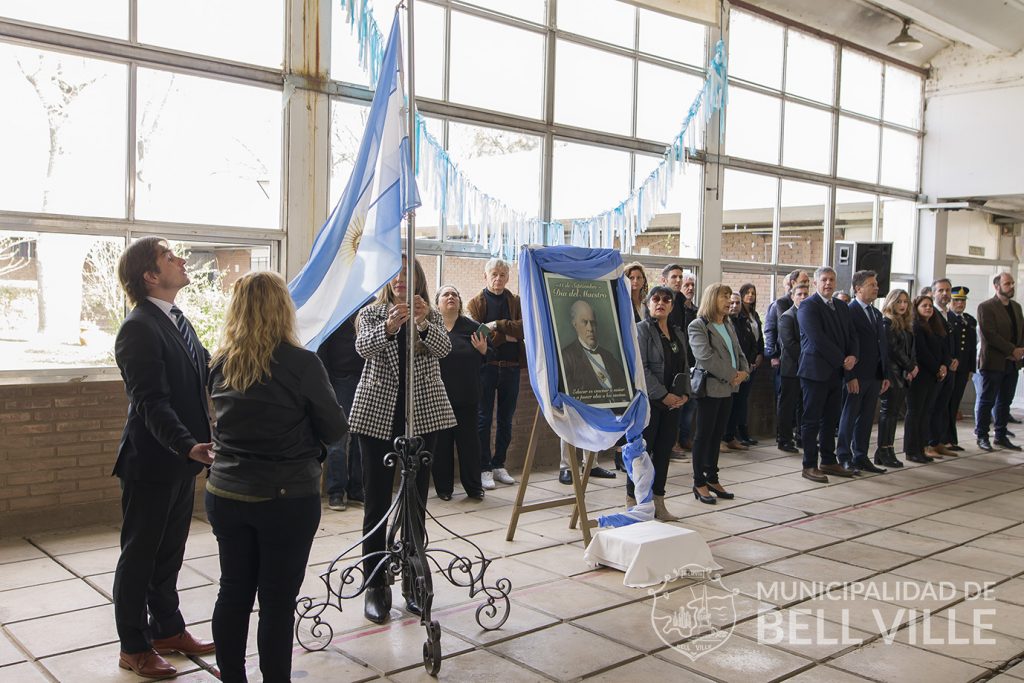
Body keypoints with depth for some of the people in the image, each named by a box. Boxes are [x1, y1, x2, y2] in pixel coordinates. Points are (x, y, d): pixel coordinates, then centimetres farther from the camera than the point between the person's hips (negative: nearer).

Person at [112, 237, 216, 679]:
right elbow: (151, 404, -26)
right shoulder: (139, 329, -19)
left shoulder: (177, 320, 10)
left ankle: (168, 630, 33)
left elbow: (206, 370, 17)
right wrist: (189, 445, -37)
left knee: (169, 552, 19)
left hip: (180, 459, 8)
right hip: (152, 461, -8)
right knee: (140, 555, 6)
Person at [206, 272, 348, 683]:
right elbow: (335, 430, -7)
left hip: (226, 494, 5)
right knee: (278, 599, 5)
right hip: (287, 498, -5)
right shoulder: (301, 364, -15)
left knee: (233, 590, 15)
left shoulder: (220, 364, 1)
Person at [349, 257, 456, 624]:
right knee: (376, 501, 0)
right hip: (377, 413, -1)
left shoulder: (432, 316, 9)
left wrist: (423, 324, -31)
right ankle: (375, 586, 8)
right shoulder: (371, 313, 6)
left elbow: (443, 348, -11)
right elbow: (363, 347, -14)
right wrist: (389, 325, -34)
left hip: (423, 413, 1)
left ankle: (413, 582, 16)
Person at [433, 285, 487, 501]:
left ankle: (474, 487, 18)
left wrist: (483, 350, -8)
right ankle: (443, 487, 17)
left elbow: (484, 360, 12)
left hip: (466, 396, 2)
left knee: (469, 441, 7)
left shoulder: (472, 328, 7)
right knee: (441, 442, 6)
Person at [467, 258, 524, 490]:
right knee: (484, 419, -1)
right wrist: (505, 336, -12)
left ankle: (499, 465, 21)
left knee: (506, 419, 10)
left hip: (511, 366, 4)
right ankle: (484, 469, 5)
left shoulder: (516, 302, 12)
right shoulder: (476, 303, 3)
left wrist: (498, 325, -17)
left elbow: (523, 327, -7)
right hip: (486, 365, -3)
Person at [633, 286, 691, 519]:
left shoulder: (678, 334, 16)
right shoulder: (641, 330, -6)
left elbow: (684, 367, 17)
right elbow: (640, 367, -14)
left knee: (664, 451, 8)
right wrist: (663, 395, -17)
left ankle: (658, 502, 16)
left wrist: (684, 394, 1)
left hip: (673, 402, 6)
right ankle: (633, 501, 8)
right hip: (648, 401, -6)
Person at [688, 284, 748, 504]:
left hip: (728, 387, 8)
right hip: (710, 387, -8)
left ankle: (712, 478, 22)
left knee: (718, 434, 13)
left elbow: (738, 351, 17)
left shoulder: (728, 325, 15)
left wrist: (744, 371, -3)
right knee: (704, 435, 0)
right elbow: (706, 357, -20)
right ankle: (699, 483, 8)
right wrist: (732, 375, -16)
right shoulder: (698, 326, -10)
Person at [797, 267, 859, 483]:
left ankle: (828, 461, 23)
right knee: (812, 420, -1)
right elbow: (818, 339, -17)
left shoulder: (841, 307, 15)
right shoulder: (808, 306, -9)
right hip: (816, 372, -7)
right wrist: (842, 360, -14)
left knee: (830, 419, 13)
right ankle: (810, 466, 5)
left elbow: (850, 335, 13)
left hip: (836, 372, 7)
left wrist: (852, 356, -7)